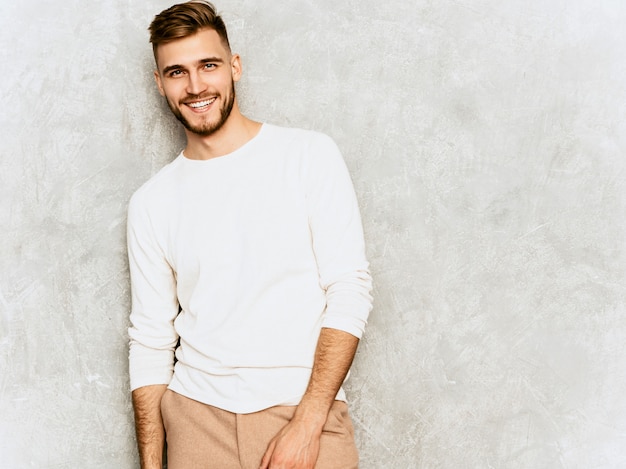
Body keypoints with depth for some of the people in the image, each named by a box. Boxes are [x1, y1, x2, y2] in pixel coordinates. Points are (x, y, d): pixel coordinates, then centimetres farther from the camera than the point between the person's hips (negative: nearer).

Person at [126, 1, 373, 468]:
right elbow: (151, 342, 8)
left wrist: (306, 424, -14)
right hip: (196, 415, 3)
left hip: (304, 411, -2)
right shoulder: (151, 203, 7)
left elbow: (350, 291, -7)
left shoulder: (311, 155, -1)